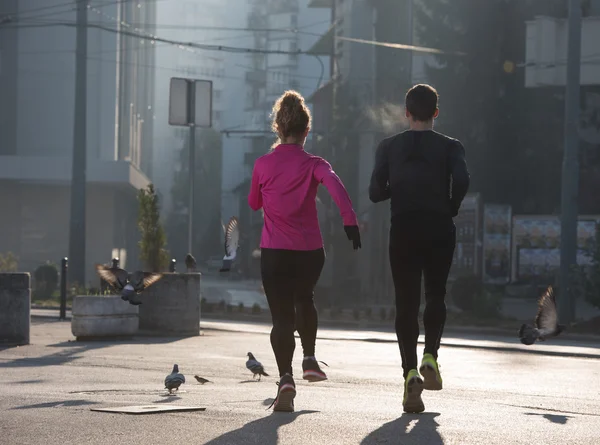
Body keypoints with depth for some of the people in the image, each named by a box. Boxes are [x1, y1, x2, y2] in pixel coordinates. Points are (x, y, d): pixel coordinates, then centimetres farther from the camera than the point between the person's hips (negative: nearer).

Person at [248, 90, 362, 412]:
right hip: (310, 252, 1)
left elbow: (254, 203, 16)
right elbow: (335, 184, -23)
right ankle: (309, 359, 25)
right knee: (304, 299, 30)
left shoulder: (263, 164, 2)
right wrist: (350, 221, -30)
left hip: (274, 252, -1)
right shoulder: (313, 164, -2)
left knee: (281, 316, -2)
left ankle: (286, 378, -21)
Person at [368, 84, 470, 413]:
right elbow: (461, 180, -17)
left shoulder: (389, 147, 5)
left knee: (406, 303, 3)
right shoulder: (450, 147, 1)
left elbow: (375, 192, -3)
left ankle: (410, 370, -11)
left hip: (403, 230, 0)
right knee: (436, 296, 17)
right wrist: (452, 208, 1)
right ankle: (430, 355, -4)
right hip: (439, 229, 0)